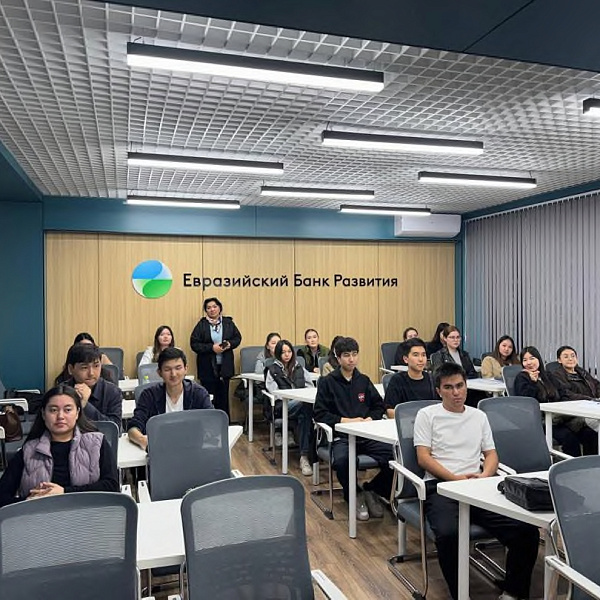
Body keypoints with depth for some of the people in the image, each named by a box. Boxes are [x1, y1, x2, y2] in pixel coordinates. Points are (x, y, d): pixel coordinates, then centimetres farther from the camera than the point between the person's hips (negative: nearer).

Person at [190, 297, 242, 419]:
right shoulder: (201, 324, -3)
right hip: (207, 368, -2)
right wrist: (211, 347, -18)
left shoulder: (228, 322, 6)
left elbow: (237, 338, 10)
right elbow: (194, 343, -8)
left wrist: (229, 344, -11)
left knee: (223, 397, 10)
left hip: (224, 366, 3)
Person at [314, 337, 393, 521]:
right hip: (341, 437, -3)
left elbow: (379, 406, 18)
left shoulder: (364, 380, 16)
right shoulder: (327, 382, 4)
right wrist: (347, 420, -9)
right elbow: (320, 414, -2)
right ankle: (354, 496, -3)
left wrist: (369, 419, -2)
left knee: (394, 456, -23)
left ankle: (371, 490, 6)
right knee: (341, 460, -36)